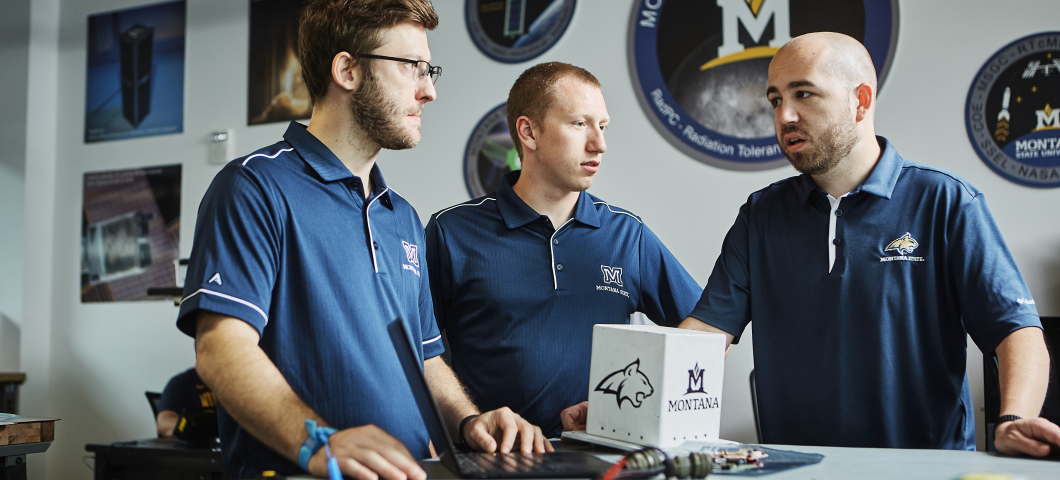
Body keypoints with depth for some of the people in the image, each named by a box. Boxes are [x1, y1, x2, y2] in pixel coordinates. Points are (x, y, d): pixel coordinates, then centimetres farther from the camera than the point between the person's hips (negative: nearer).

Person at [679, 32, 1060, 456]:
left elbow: (1017, 328, -6)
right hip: (791, 468, 2)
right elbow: (709, 327, 6)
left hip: (925, 468, -2)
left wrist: (1014, 421, -24)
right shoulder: (760, 215, 12)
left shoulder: (944, 203, 1)